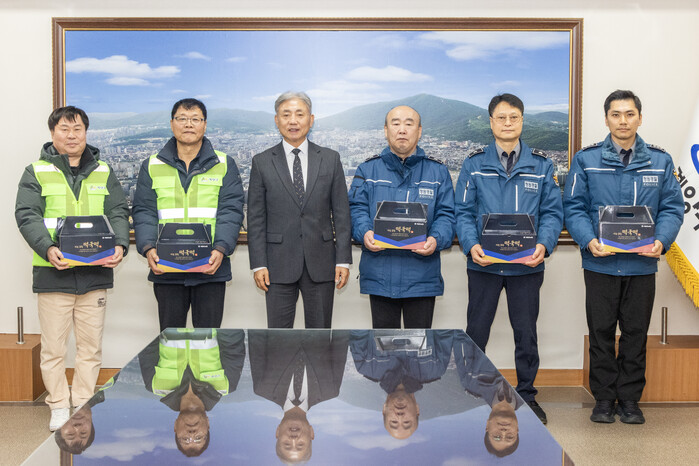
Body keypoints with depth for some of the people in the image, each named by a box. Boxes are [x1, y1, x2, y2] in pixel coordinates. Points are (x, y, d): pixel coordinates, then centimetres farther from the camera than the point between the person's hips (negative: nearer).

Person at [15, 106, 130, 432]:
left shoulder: (103, 173, 12)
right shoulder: (36, 173, 5)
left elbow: (119, 213, 7)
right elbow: (26, 215, -5)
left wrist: (120, 246, -12)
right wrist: (47, 248, -22)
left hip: (95, 274, 2)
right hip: (53, 274, -2)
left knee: (91, 346, 9)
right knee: (53, 347, 5)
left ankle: (83, 405, 22)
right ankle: (59, 406, 19)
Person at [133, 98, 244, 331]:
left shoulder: (224, 165, 7)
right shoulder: (152, 166, 10)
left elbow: (231, 211, -2)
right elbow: (143, 212, 3)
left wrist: (221, 249, -18)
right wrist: (148, 248, -14)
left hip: (211, 269, -1)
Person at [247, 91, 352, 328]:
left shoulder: (330, 159, 5)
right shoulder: (262, 162, 3)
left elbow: (341, 213, 4)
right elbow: (255, 218, 2)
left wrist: (343, 259, -2)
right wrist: (258, 264, -5)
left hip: (321, 264, 1)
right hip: (279, 265, -1)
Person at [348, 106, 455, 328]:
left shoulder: (438, 172, 9)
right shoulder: (368, 170, 9)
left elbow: (446, 215, 3)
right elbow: (357, 209, 3)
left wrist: (436, 239, -17)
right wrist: (365, 233, -18)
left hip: (422, 276, 0)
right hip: (379, 274, 1)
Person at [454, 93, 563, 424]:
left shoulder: (541, 165, 6)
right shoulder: (474, 164, 3)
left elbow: (552, 212, 3)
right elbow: (463, 212, 0)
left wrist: (543, 244, -15)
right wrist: (471, 245, -17)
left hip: (527, 265, 1)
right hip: (484, 264, 0)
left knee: (526, 332, 10)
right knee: (476, 332, 8)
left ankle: (527, 395, 26)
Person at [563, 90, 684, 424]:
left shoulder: (660, 161, 7)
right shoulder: (586, 160, 2)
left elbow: (672, 208, 4)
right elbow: (574, 207, -2)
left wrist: (661, 240, -14)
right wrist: (589, 240, -19)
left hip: (642, 265, 1)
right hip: (600, 263, -1)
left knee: (636, 333, 9)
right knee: (601, 333, 7)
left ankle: (630, 399, 22)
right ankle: (604, 399, 19)